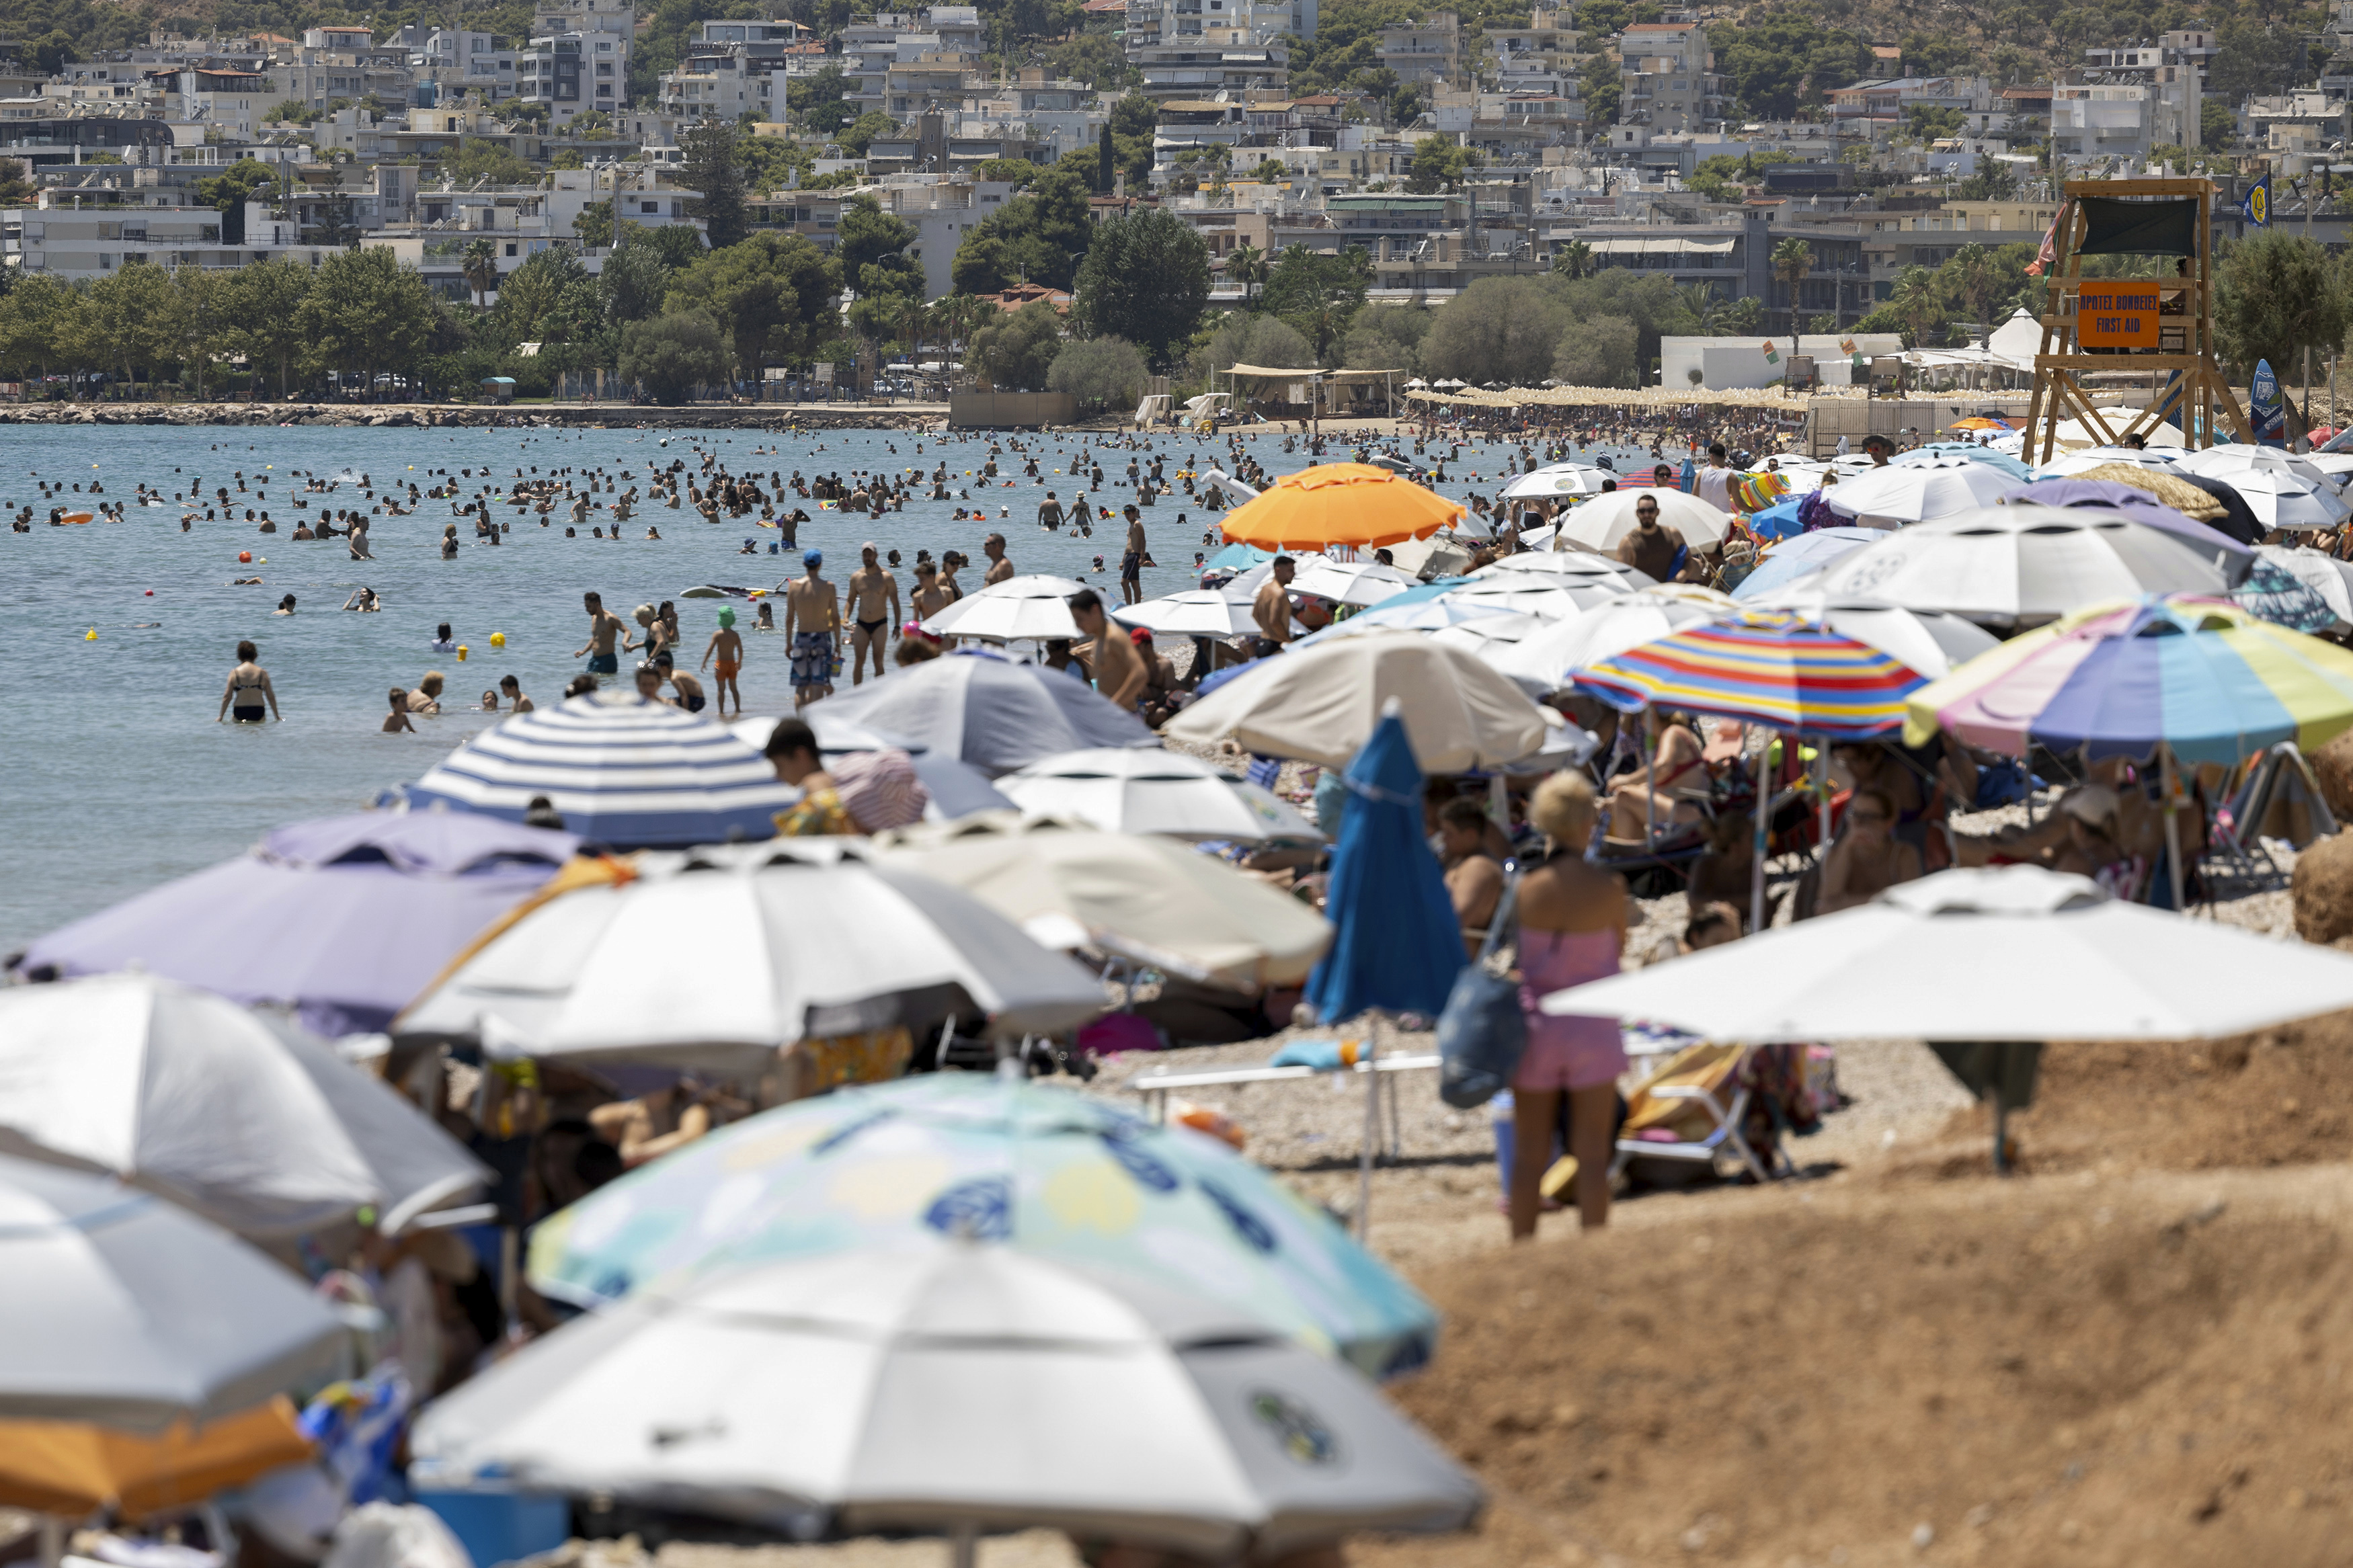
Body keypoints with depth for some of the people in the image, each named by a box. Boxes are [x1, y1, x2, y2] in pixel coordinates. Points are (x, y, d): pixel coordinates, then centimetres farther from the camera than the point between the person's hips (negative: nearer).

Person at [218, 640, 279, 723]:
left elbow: (227, 697, 2)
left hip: (240, 713, 0)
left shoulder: (234, 673, 2)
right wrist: (277, 717, 20)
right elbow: (271, 697, 9)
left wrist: (220, 716, 12)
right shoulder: (262, 673, 4)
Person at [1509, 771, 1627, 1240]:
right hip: (1592, 1026, -2)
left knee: (1529, 1154, 10)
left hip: (1535, 1021, 2)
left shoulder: (1526, 888, -10)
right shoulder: (1609, 888, -14)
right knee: (1592, 1157, 5)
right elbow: (1618, 947, 1)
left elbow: (1521, 951, 1)